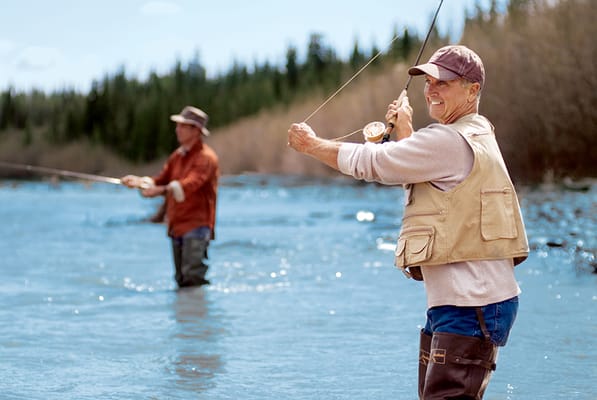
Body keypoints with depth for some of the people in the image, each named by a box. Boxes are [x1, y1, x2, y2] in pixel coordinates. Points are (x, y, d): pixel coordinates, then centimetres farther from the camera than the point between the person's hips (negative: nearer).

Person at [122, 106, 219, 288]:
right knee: (181, 279, 12)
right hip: (177, 225, 8)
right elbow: (161, 180, 11)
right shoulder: (177, 156, 17)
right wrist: (140, 181, -8)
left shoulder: (205, 157, -11)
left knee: (192, 277, -15)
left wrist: (160, 190, -38)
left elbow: (189, 184, -26)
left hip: (196, 225, -8)